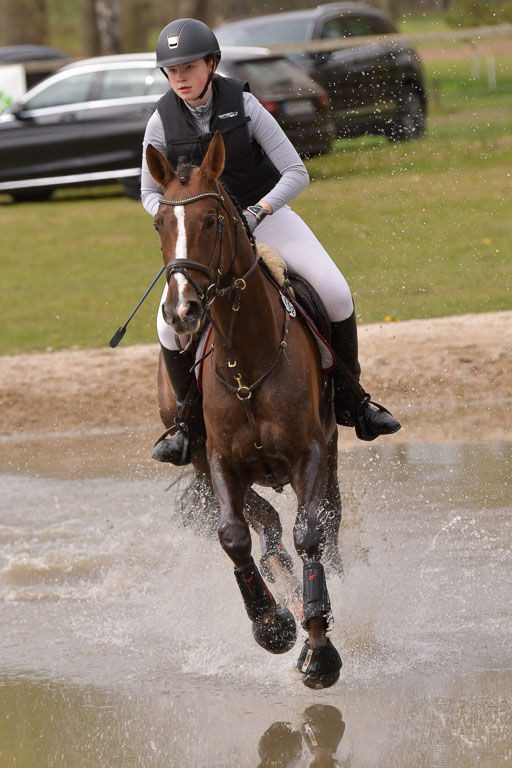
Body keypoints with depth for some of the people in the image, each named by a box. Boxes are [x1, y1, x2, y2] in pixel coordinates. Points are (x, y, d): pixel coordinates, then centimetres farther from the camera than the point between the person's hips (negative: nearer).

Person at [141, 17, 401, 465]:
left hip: (265, 214, -1)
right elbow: (150, 193, 2)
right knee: (171, 323, -22)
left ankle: (349, 401, 0)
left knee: (335, 293, -20)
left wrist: (257, 212, -27)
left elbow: (296, 173, -14)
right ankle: (191, 424, 1)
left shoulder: (243, 105, -14)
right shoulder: (162, 122, -10)